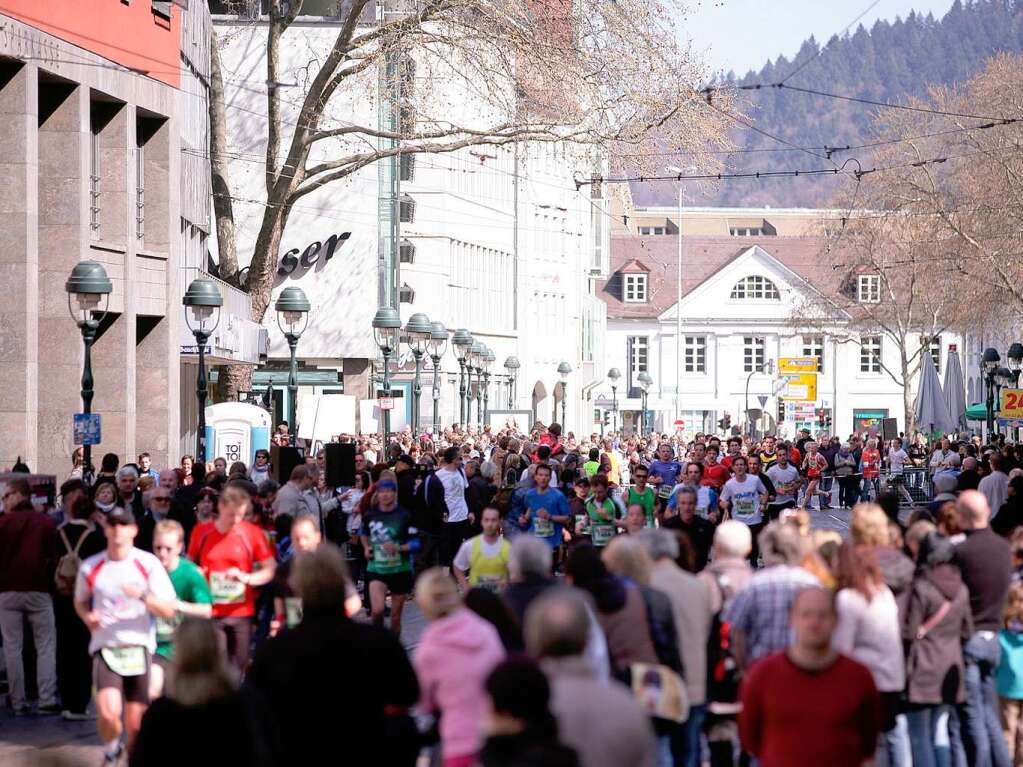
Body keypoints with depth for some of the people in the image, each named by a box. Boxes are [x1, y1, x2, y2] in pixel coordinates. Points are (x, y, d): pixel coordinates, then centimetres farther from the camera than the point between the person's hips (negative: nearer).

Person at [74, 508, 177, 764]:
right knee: (108, 713, -20)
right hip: (105, 647, 0)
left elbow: (168, 610, -6)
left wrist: (143, 596, -23)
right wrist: (87, 617, -2)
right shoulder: (91, 567, 2)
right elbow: (80, 601, 21)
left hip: (139, 646, 0)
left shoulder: (149, 564, -3)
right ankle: (111, 750, 11)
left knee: (136, 724, 1)